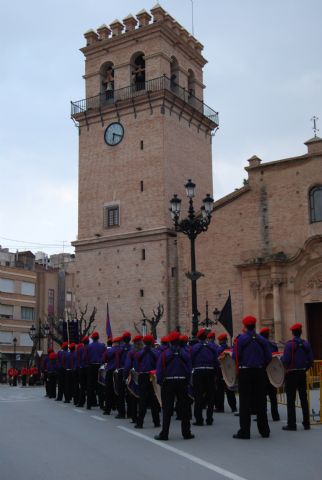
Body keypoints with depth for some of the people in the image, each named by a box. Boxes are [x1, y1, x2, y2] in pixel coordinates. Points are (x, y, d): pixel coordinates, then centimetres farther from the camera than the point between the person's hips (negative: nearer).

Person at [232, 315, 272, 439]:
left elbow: (235, 356, -9)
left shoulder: (241, 339, -6)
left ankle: (244, 431, 0)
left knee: (245, 402, 0)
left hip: (245, 373, -3)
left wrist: (239, 367, 9)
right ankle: (264, 430, 15)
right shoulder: (262, 340, 5)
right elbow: (268, 357, 4)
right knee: (260, 402, 10)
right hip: (259, 373, 3)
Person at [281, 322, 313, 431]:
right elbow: (311, 360, 4)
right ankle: (306, 423, 14)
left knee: (291, 400, 1)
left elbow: (285, 361, -17)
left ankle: (291, 424, 1)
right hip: (302, 374, 5)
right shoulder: (306, 344, 3)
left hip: (291, 374, -5)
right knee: (304, 399, 11)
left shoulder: (289, 344, -13)